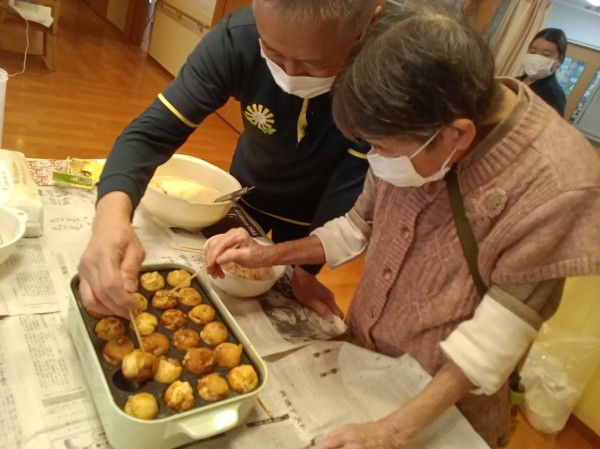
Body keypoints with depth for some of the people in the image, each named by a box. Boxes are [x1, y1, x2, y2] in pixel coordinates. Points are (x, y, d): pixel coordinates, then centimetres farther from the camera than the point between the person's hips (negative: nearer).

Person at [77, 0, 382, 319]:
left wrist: (307, 268, -25)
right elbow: (153, 130, -33)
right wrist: (112, 215, -51)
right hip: (248, 193, 2)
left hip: (314, 216, -1)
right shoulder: (238, 39, -31)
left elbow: (355, 182, -26)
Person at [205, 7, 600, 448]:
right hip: (363, 351, 5)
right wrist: (268, 255, -12)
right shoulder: (419, 134, -14)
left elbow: (499, 332, -24)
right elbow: (362, 225, -2)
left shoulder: (556, 184, -29)